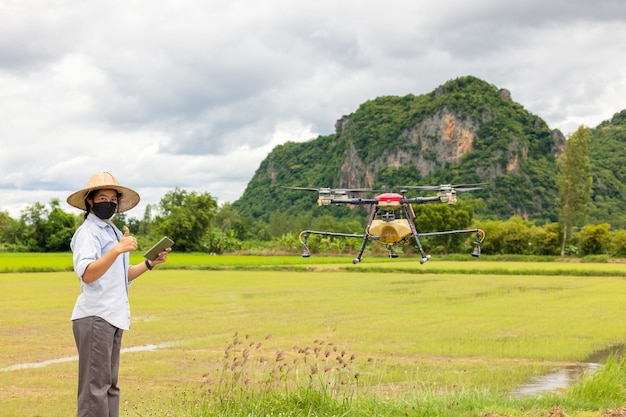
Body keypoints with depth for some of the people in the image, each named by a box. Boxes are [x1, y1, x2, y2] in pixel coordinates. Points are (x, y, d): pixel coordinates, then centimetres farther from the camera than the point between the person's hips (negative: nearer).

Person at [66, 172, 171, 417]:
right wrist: (117, 250, -35)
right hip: (94, 316, -9)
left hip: (114, 317, 10)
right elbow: (87, 274, -26)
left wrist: (150, 263, 13)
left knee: (109, 385, 13)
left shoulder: (113, 231, 19)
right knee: (95, 386, -10)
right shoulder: (87, 232, -9)